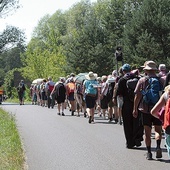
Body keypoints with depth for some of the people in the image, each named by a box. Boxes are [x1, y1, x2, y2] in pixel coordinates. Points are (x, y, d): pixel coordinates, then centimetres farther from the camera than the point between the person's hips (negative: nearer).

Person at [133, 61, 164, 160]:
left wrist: (135, 109, 4)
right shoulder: (161, 80, -1)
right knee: (158, 130, 13)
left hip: (145, 110, -1)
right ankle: (158, 146, -11)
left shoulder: (142, 80, -4)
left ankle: (149, 153, 9)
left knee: (147, 132, 8)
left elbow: (137, 96, -4)